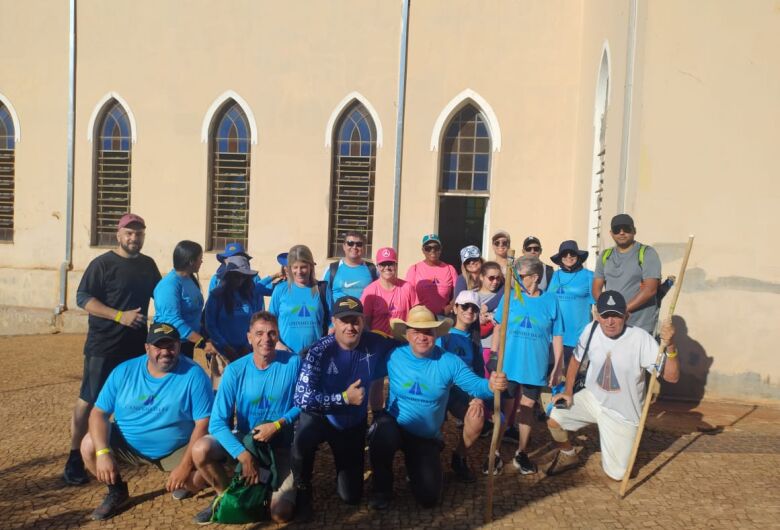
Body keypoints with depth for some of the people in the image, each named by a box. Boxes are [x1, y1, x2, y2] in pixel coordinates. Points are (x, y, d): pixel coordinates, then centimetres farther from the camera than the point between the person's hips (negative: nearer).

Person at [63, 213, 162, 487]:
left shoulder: (148, 264, 9)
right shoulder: (102, 263, -9)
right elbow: (82, 298, -14)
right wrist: (119, 315, -24)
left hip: (136, 346, 6)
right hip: (103, 346, -6)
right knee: (88, 400, 0)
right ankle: (74, 458, 10)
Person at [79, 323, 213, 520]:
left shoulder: (193, 374, -17)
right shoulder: (124, 371, -7)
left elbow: (204, 423, -17)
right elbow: (99, 413, -7)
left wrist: (185, 465, -23)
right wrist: (103, 452, -23)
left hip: (177, 448, -3)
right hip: (127, 443, 3)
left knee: (199, 477, -26)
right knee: (89, 447, -18)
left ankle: (182, 481, 15)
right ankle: (117, 492, 11)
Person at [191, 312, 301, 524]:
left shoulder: (293, 362, -14)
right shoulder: (235, 370, -13)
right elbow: (218, 422, -17)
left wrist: (278, 425, -21)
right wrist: (243, 455, -28)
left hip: (282, 445, -1)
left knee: (281, 514, -17)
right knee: (201, 450, -27)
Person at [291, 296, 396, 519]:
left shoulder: (376, 344, -16)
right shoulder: (320, 350, -25)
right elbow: (302, 398, -30)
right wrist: (344, 398, -33)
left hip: (354, 425, 3)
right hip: (321, 417, -2)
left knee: (351, 496, 6)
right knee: (302, 440, -37)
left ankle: (346, 469, 40)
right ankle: (302, 490, -6)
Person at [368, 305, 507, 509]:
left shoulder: (449, 362, -11)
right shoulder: (393, 356, -12)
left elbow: (475, 385, -20)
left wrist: (491, 386, -40)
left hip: (427, 437, 2)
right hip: (393, 427, -1)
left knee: (428, 497, -2)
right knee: (383, 430, -39)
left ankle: (417, 469, 36)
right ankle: (382, 488, -8)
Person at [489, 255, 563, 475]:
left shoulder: (550, 300, -4)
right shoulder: (510, 296, -3)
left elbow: (557, 337, 1)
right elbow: (498, 327, 5)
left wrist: (557, 368, 1)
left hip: (535, 367, 0)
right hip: (508, 365, 0)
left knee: (527, 408, 12)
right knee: (505, 409, 5)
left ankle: (521, 453, 27)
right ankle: (495, 454, 17)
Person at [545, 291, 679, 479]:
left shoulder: (641, 338, -25)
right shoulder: (591, 331, -13)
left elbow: (672, 377, -28)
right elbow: (576, 359, 6)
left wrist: (670, 346, -44)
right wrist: (568, 391, -1)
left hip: (623, 414, -3)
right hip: (592, 398, 3)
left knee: (616, 474, 1)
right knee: (554, 419, -16)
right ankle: (568, 455, 17)